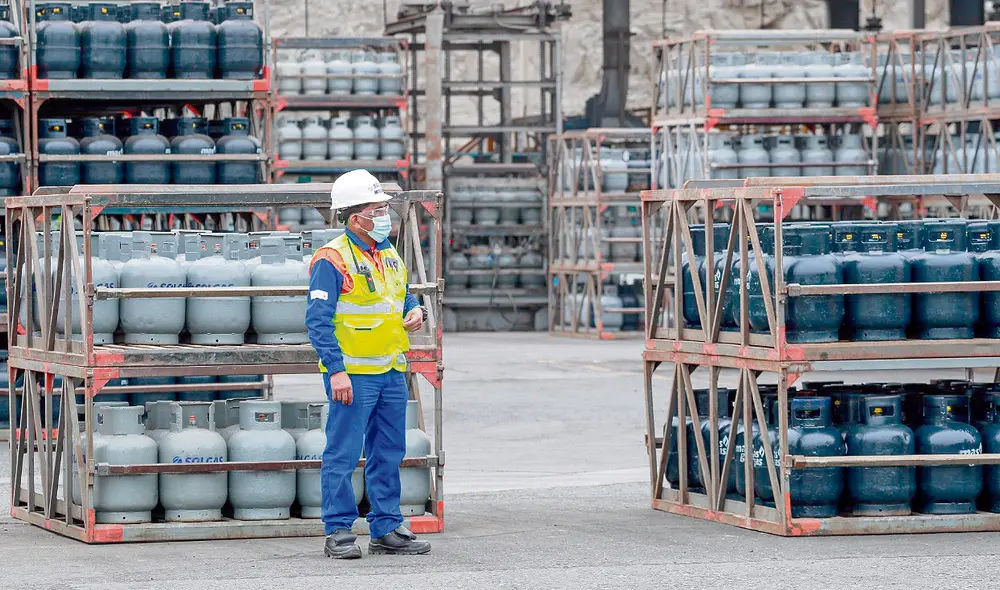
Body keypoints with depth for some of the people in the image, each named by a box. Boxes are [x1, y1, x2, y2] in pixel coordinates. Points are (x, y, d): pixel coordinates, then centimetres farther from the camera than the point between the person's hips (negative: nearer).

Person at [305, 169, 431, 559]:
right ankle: (339, 532, 2)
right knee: (343, 453, -4)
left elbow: (404, 296, 28)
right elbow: (318, 320, -14)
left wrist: (415, 312, 4)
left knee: (389, 453, 11)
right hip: (352, 373, -8)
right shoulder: (332, 259, -11)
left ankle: (386, 529, 18)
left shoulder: (389, 256, 14)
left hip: (391, 371, 8)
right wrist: (336, 370, -20)